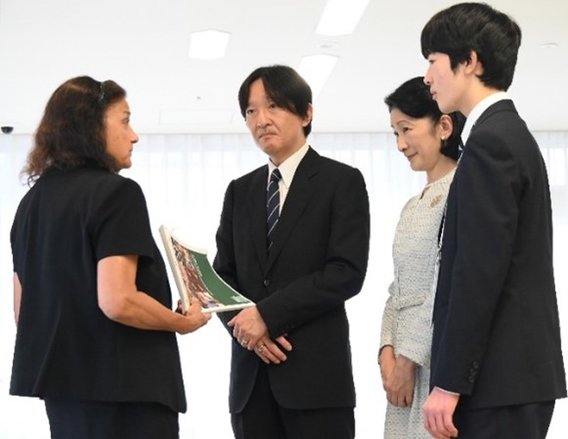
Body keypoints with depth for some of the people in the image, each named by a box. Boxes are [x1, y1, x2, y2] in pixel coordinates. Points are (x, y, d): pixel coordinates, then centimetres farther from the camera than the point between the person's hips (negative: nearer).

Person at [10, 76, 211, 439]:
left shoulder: (34, 199, 10)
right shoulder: (116, 192, -13)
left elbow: (23, 307, 13)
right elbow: (117, 301, -23)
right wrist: (184, 322, -8)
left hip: (61, 381, 8)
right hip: (120, 384, -8)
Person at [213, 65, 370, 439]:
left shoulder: (342, 181, 1)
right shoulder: (240, 191, 17)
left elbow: (347, 272, -10)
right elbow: (222, 276, 14)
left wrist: (268, 315, -13)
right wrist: (244, 325, -6)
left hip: (316, 372, -5)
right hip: (250, 376, 5)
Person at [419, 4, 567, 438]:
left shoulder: (490, 141, -14)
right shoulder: (512, 134, 16)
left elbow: (480, 271, -20)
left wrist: (449, 383, -17)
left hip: (501, 378, -10)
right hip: (515, 371, 10)